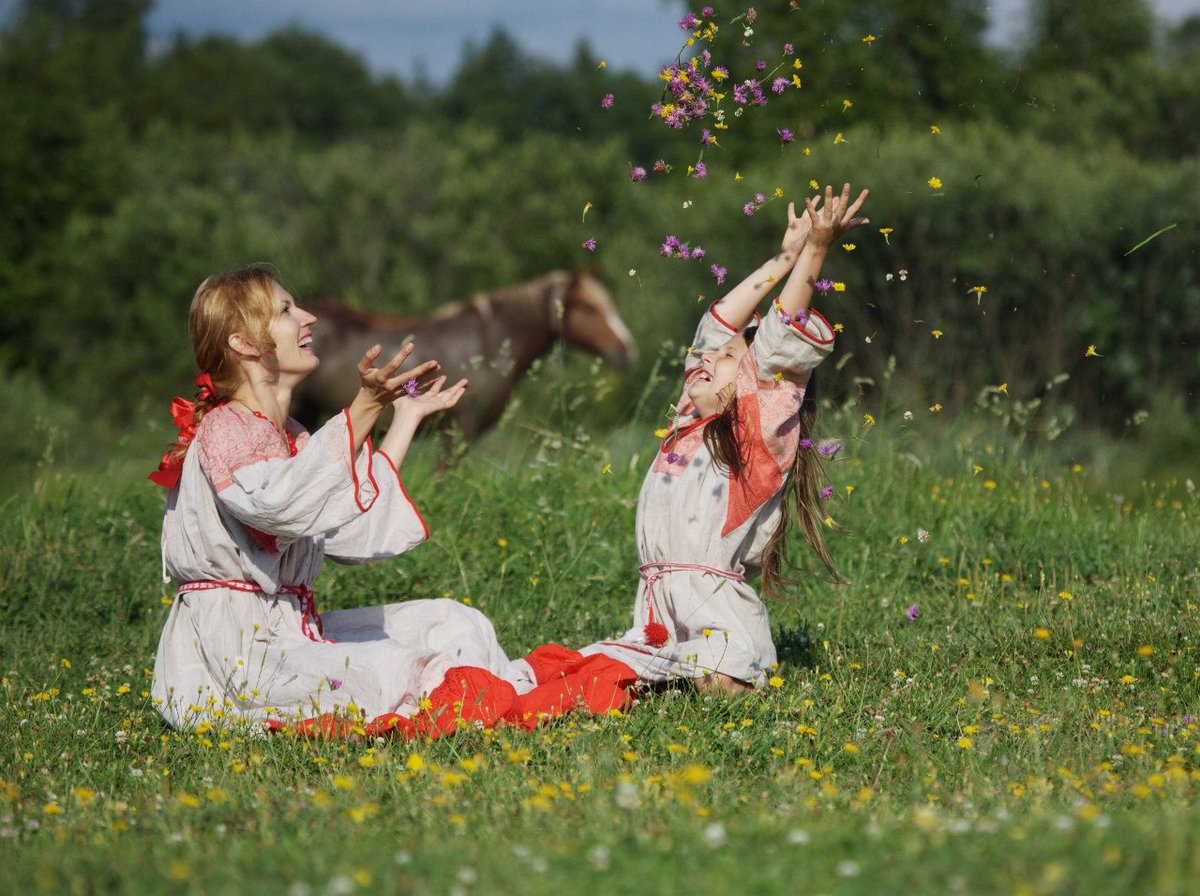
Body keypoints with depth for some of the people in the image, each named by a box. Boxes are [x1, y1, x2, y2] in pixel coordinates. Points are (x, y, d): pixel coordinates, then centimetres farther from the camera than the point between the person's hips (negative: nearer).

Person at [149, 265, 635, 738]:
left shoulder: (288, 436, 18)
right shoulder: (224, 430, -14)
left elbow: (353, 531, 17)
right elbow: (280, 507, -34)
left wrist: (406, 419, 23)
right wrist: (365, 408, -37)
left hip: (286, 633, 10)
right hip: (232, 654, -10)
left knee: (452, 623, 7)